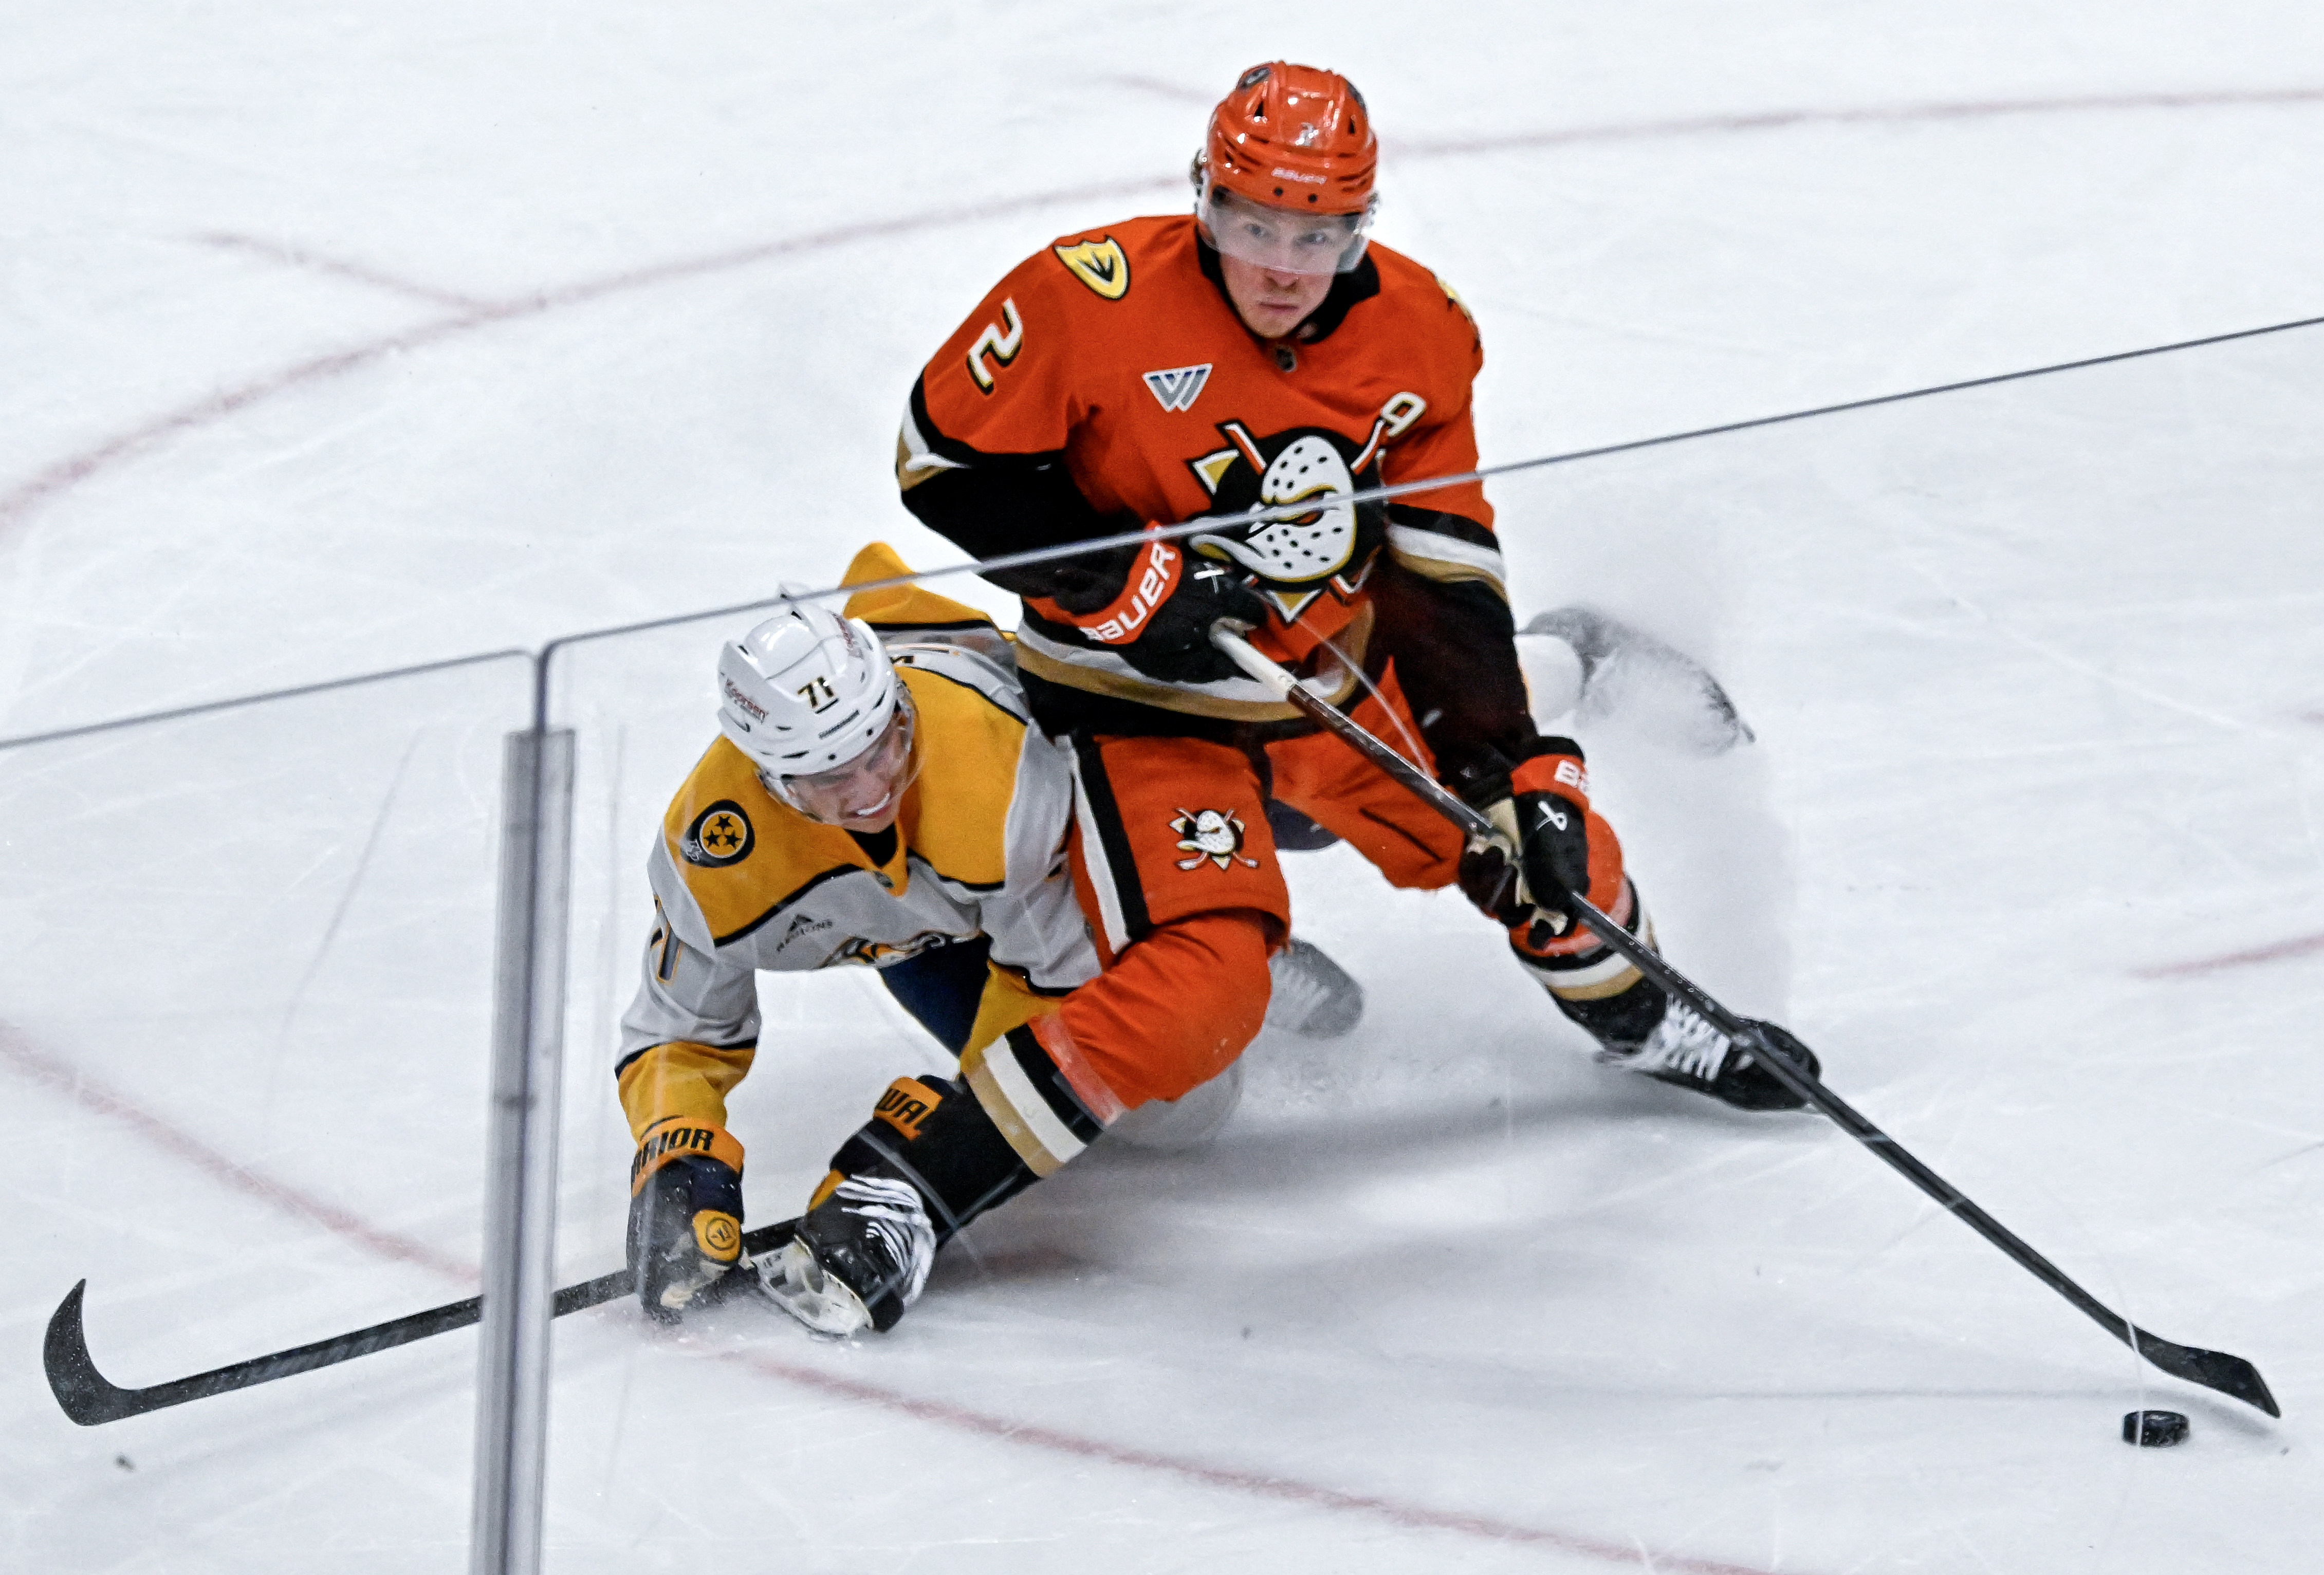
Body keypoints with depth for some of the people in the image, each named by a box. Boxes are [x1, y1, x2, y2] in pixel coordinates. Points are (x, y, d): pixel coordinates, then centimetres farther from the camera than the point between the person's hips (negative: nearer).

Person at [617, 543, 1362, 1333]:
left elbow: (1050, 975, -35)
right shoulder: (712, 849, -35)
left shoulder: (989, 748, -46)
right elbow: (678, 1030, -19)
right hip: (916, 916, 2)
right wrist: (677, 1162, -38)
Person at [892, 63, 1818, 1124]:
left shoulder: (1418, 333, -9)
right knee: (1203, 979, -22)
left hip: (1338, 676, 5)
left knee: (1550, 844, 9)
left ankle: (1642, 1026, 41)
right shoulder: (1093, 296, -24)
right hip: (1143, 697, -5)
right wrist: (1128, 580, -23)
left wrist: (1512, 763, -13)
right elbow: (948, 457, -15)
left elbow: (1445, 574, -6)